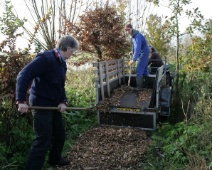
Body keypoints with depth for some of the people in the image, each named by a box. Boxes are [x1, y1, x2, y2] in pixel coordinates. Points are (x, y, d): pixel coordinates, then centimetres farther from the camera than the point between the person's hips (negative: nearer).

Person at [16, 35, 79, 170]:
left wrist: (63, 101, -1)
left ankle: (55, 159, 41)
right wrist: (21, 100, -27)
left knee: (60, 134, 19)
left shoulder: (62, 63, 9)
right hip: (41, 104, -9)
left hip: (54, 104, 9)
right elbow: (23, 75, -24)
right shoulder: (45, 58, -20)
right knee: (43, 140, -3)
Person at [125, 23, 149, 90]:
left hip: (144, 53, -10)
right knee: (144, 69, 14)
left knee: (139, 70, -13)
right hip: (142, 53, 10)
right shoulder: (133, 35, 6)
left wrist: (134, 59, -39)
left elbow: (138, 48, -34)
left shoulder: (137, 35, -25)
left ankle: (139, 87, -12)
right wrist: (132, 51, 4)